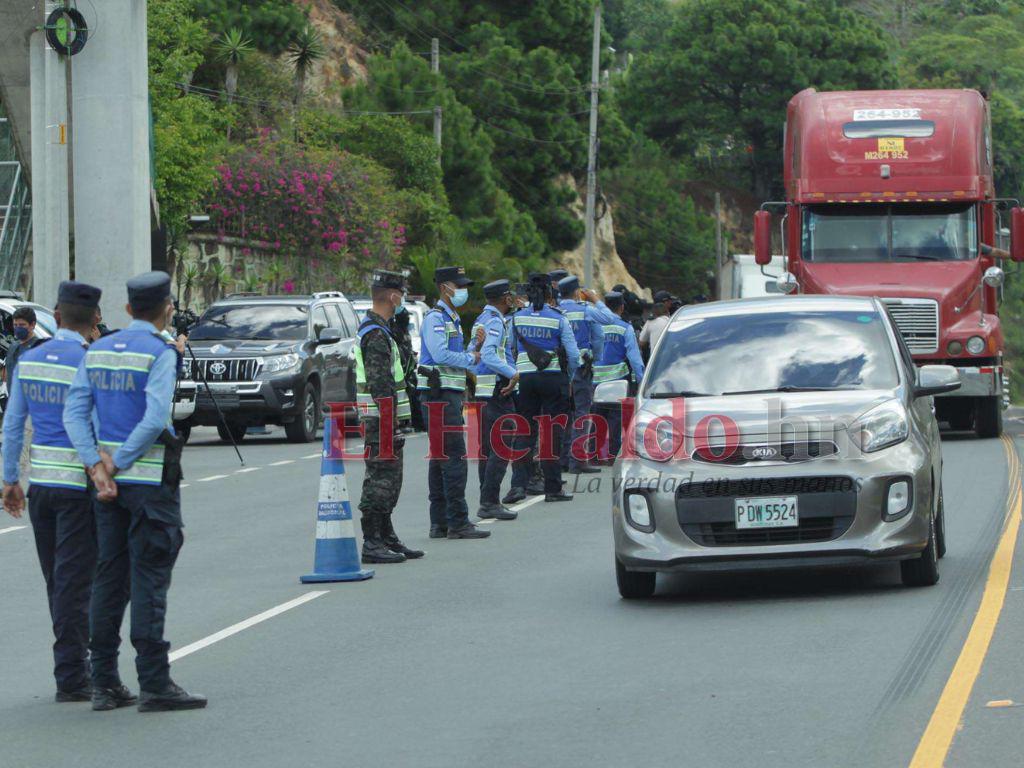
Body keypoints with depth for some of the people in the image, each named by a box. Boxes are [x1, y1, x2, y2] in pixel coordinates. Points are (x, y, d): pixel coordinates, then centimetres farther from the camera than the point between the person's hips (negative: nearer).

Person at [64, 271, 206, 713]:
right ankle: (154, 684, -7)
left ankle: (104, 683, 11)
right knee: (149, 578, -5)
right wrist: (117, 464, -12)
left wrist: (97, 466, -3)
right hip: (151, 478, -6)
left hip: (109, 480, 6)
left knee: (109, 577, 10)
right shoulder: (160, 353, -10)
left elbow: (75, 413, 4)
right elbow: (155, 419, -20)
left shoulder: (98, 352, 9)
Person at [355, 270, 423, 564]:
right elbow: (381, 386, -22)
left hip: (381, 420, 10)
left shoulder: (374, 330, 17)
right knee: (380, 483, -7)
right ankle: (372, 544, -6)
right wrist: (390, 425, -22)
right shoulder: (376, 335, -17)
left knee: (387, 483, 15)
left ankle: (387, 539, 22)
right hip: (381, 421, -10)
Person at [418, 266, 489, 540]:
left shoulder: (452, 319, 21)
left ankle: (439, 523, 12)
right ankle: (458, 523, -13)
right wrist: (471, 358, -9)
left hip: (451, 395, 10)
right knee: (454, 458, -12)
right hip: (439, 395, -10)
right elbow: (440, 355, -21)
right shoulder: (435, 318, -10)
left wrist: (475, 346, 7)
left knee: (440, 460, 10)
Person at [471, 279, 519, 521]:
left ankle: (487, 502, 15)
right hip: (497, 390, -10)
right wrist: (514, 374, -31)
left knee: (488, 447, 12)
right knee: (502, 447, -10)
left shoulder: (482, 319, 18)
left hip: (483, 391, 10)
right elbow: (488, 356, -26)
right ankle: (490, 502, -14)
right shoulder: (495, 322, -12)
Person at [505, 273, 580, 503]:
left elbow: (510, 350, 11)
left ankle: (518, 484, -7)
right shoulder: (558, 319, -5)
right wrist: (569, 377, 10)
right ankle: (552, 488, 5)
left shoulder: (517, 318, 3)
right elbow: (573, 354, -6)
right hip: (553, 378, -2)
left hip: (525, 378, 2)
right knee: (552, 433, 3)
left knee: (524, 432, 6)